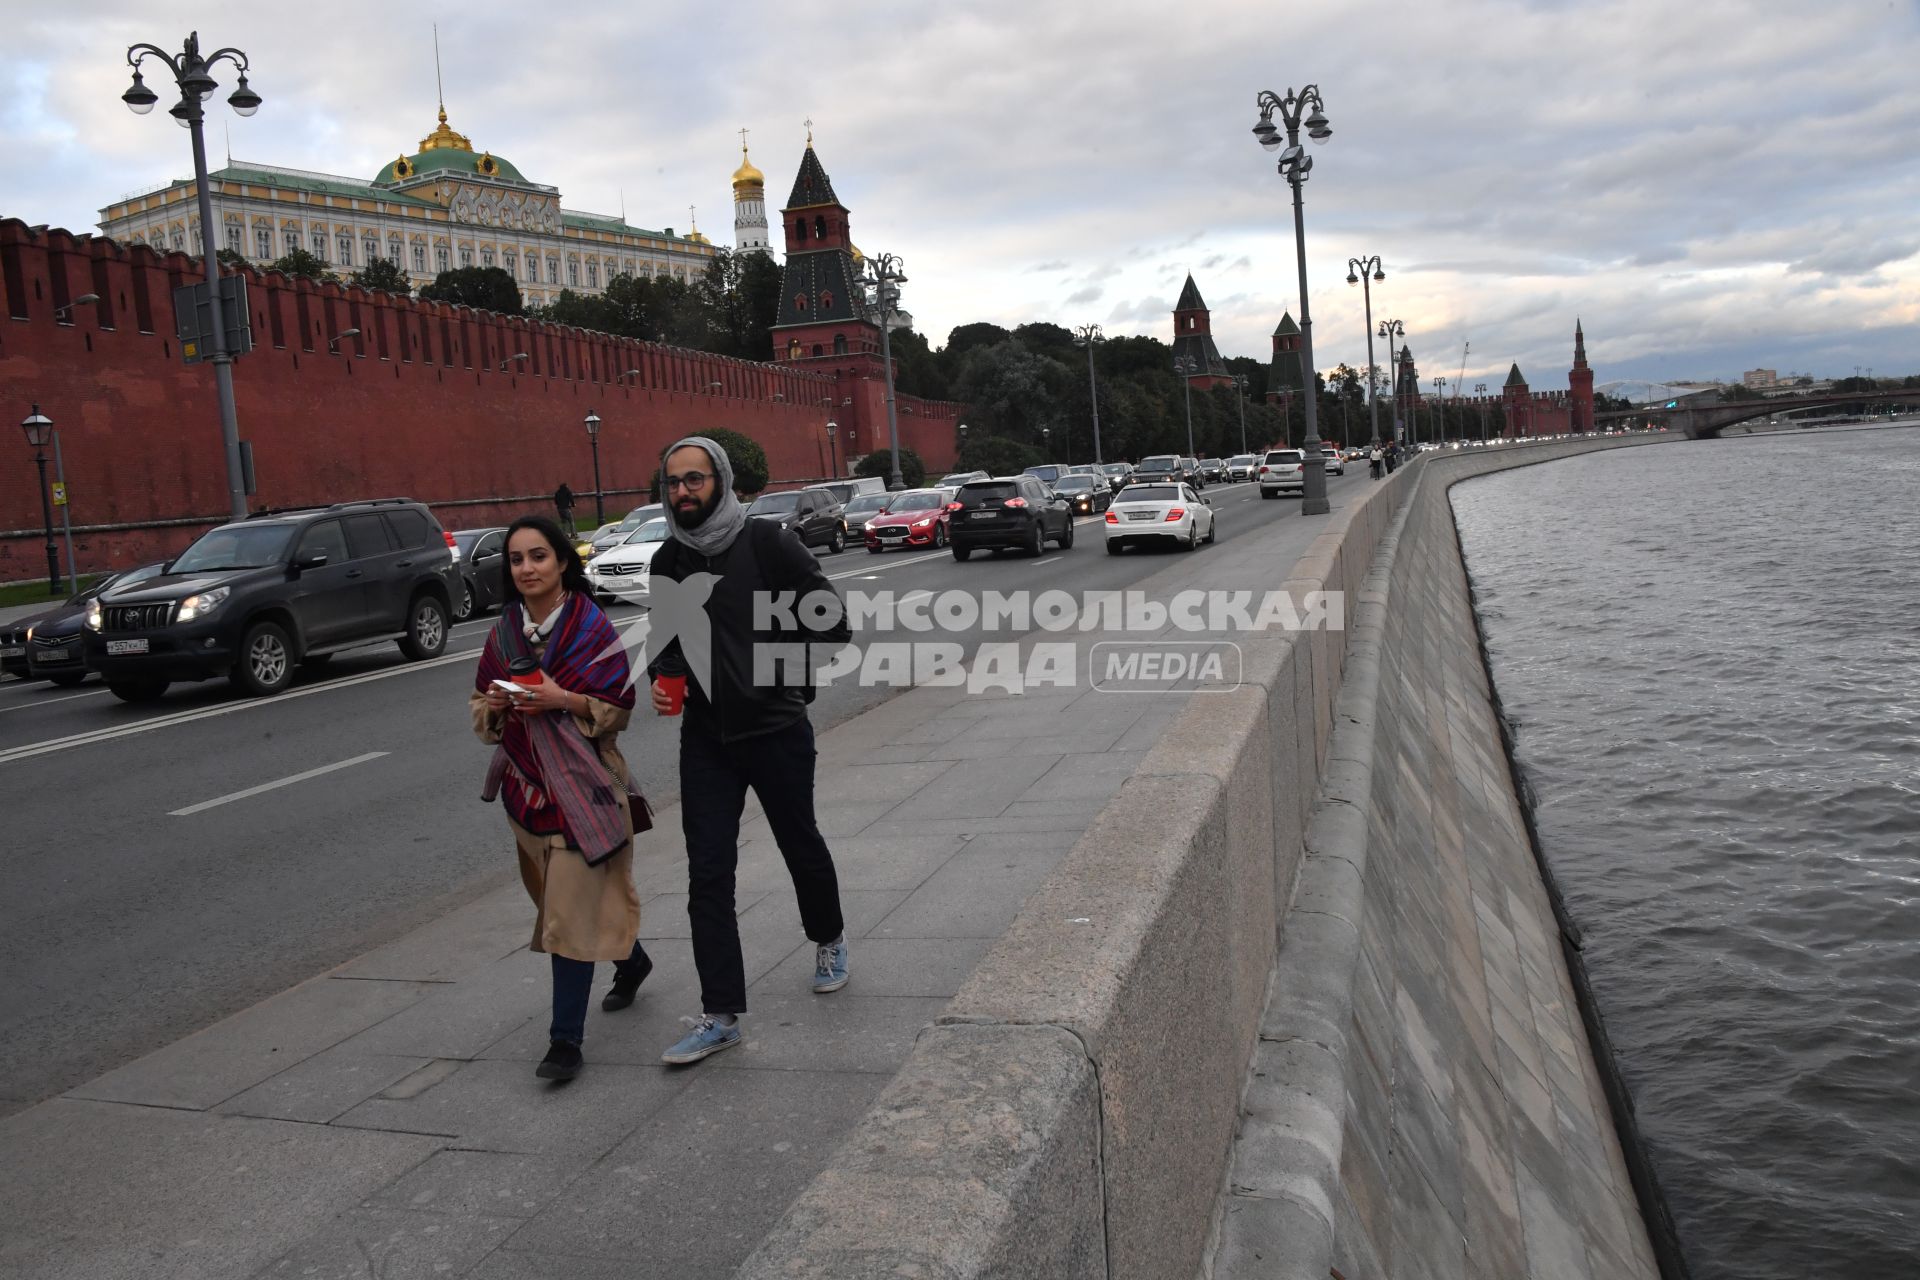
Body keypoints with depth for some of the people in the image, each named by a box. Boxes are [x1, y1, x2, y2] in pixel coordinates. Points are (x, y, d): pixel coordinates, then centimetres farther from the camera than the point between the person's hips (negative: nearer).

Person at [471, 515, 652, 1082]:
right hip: (526, 782, 6)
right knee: (559, 897, 18)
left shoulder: (591, 627, -8)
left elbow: (618, 708, -7)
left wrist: (563, 700, -21)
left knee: (570, 911, -8)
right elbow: (481, 713, 13)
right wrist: (494, 704, -9)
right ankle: (631, 958, 45)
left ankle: (566, 1040, -1)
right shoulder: (503, 632, 7)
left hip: (580, 784, -6)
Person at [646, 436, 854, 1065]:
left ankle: (828, 941, 44)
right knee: (707, 874, -2)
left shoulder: (766, 542, -10)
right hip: (705, 737, 4)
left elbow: (832, 619, -7)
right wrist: (664, 677, -1)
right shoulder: (667, 560, 5)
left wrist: (790, 677, -7)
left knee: (801, 844, 16)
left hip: (776, 730, -3)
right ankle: (721, 1015, 5)